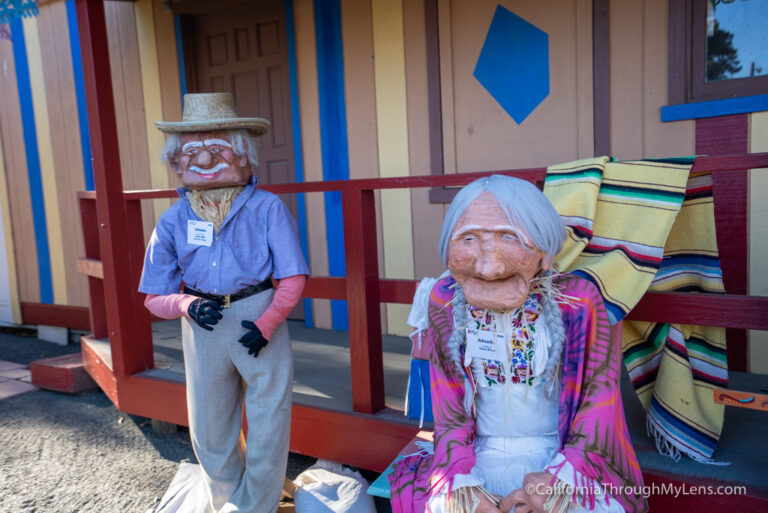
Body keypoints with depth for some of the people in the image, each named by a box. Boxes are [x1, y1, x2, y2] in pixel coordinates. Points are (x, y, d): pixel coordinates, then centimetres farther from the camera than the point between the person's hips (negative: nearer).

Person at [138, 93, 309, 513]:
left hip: (261, 320, -3)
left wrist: (265, 324, -19)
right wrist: (187, 305, -18)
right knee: (209, 431, 18)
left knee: (267, 427, 8)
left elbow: (293, 279, -7)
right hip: (202, 328, 3)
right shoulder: (174, 219, 1)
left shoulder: (267, 208, -8)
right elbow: (155, 297, 3)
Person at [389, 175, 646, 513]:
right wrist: (461, 484, -15)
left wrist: (559, 476, -17)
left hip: (561, 457, 0)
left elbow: (598, 401, -6)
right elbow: (447, 409, -3)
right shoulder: (444, 302, -8)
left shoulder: (578, 303, -12)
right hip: (479, 457, 1)